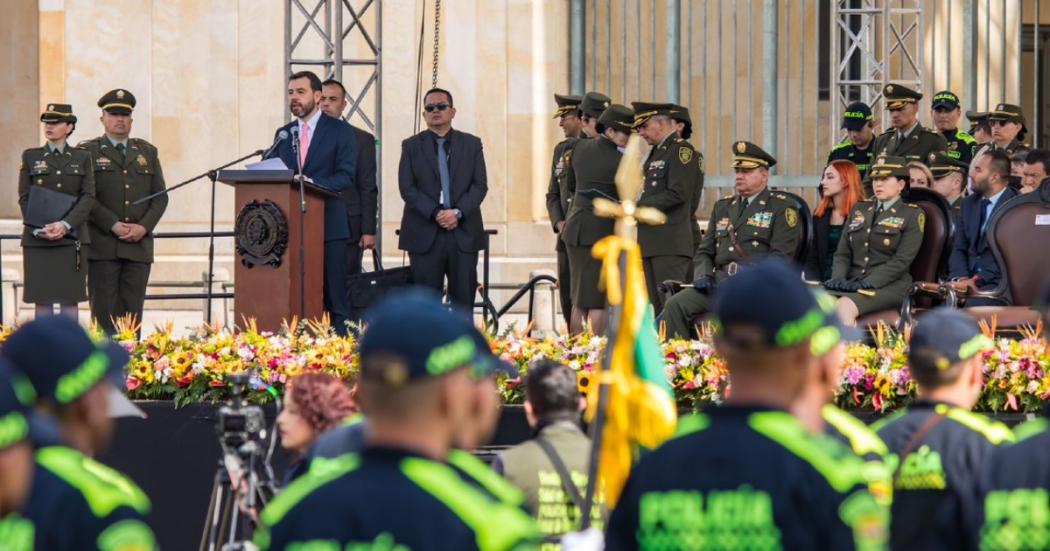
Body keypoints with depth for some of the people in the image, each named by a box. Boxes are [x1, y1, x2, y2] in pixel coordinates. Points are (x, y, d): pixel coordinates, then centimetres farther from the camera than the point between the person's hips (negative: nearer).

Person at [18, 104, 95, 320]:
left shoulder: (82, 158, 9)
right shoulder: (31, 157, 9)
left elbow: (88, 197, 0)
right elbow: (24, 198, 4)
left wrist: (65, 225, -15)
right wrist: (38, 229, -12)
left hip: (71, 238, 0)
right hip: (37, 238, 0)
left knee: (69, 299, -2)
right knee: (42, 300, -2)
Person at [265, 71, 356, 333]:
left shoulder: (340, 132, 2)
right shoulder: (283, 134, 16)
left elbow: (345, 176, -9)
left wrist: (311, 183, -23)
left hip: (328, 224, -4)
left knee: (334, 295, -4)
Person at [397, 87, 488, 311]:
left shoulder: (471, 144, 12)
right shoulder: (411, 146, 8)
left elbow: (480, 186, 4)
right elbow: (407, 188, -1)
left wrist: (458, 212, -12)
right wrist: (435, 213, -13)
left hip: (463, 233, 1)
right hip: (425, 234, -1)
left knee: (463, 299, 0)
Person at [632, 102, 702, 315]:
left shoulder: (681, 150, -9)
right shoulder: (656, 152, 20)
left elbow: (677, 194, -18)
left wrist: (638, 207, -15)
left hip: (670, 243, -9)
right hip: (650, 243, 9)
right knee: (656, 306, 9)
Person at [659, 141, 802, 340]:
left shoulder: (781, 208, 5)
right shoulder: (722, 207, 24)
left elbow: (781, 257, -6)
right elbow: (704, 251, 23)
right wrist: (703, 276, 0)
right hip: (718, 282, 6)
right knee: (676, 305, -17)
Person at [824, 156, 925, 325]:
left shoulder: (912, 215, 5)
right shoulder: (859, 210, 23)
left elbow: (901, 260, -7)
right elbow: (842, 252, 18)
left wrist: (867, 283, -18)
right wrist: (838, 278, -4)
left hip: (889, 286, -5)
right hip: (853, 283, 5)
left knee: (845, 306, -36)